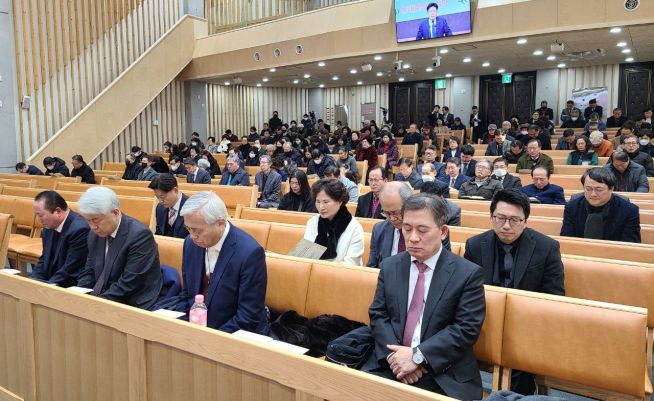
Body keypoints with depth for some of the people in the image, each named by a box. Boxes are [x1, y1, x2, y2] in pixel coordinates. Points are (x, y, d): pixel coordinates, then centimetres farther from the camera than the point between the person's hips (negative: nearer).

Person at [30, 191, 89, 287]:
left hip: (71, 288, -8)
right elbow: (43, 261, 14)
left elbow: (70, 271, -20)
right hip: (50, 283, 8)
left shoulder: (79, 229, -21)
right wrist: (32, 282, -1)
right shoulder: (49, 228, 6)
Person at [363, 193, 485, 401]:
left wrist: (418, 355, -15)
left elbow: (467, 329, -9)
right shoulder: (389, 266, 8)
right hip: (390, 363, 3)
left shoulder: (468, 273, -4)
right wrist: (394, 355, -11)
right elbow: (378, 315, 6)